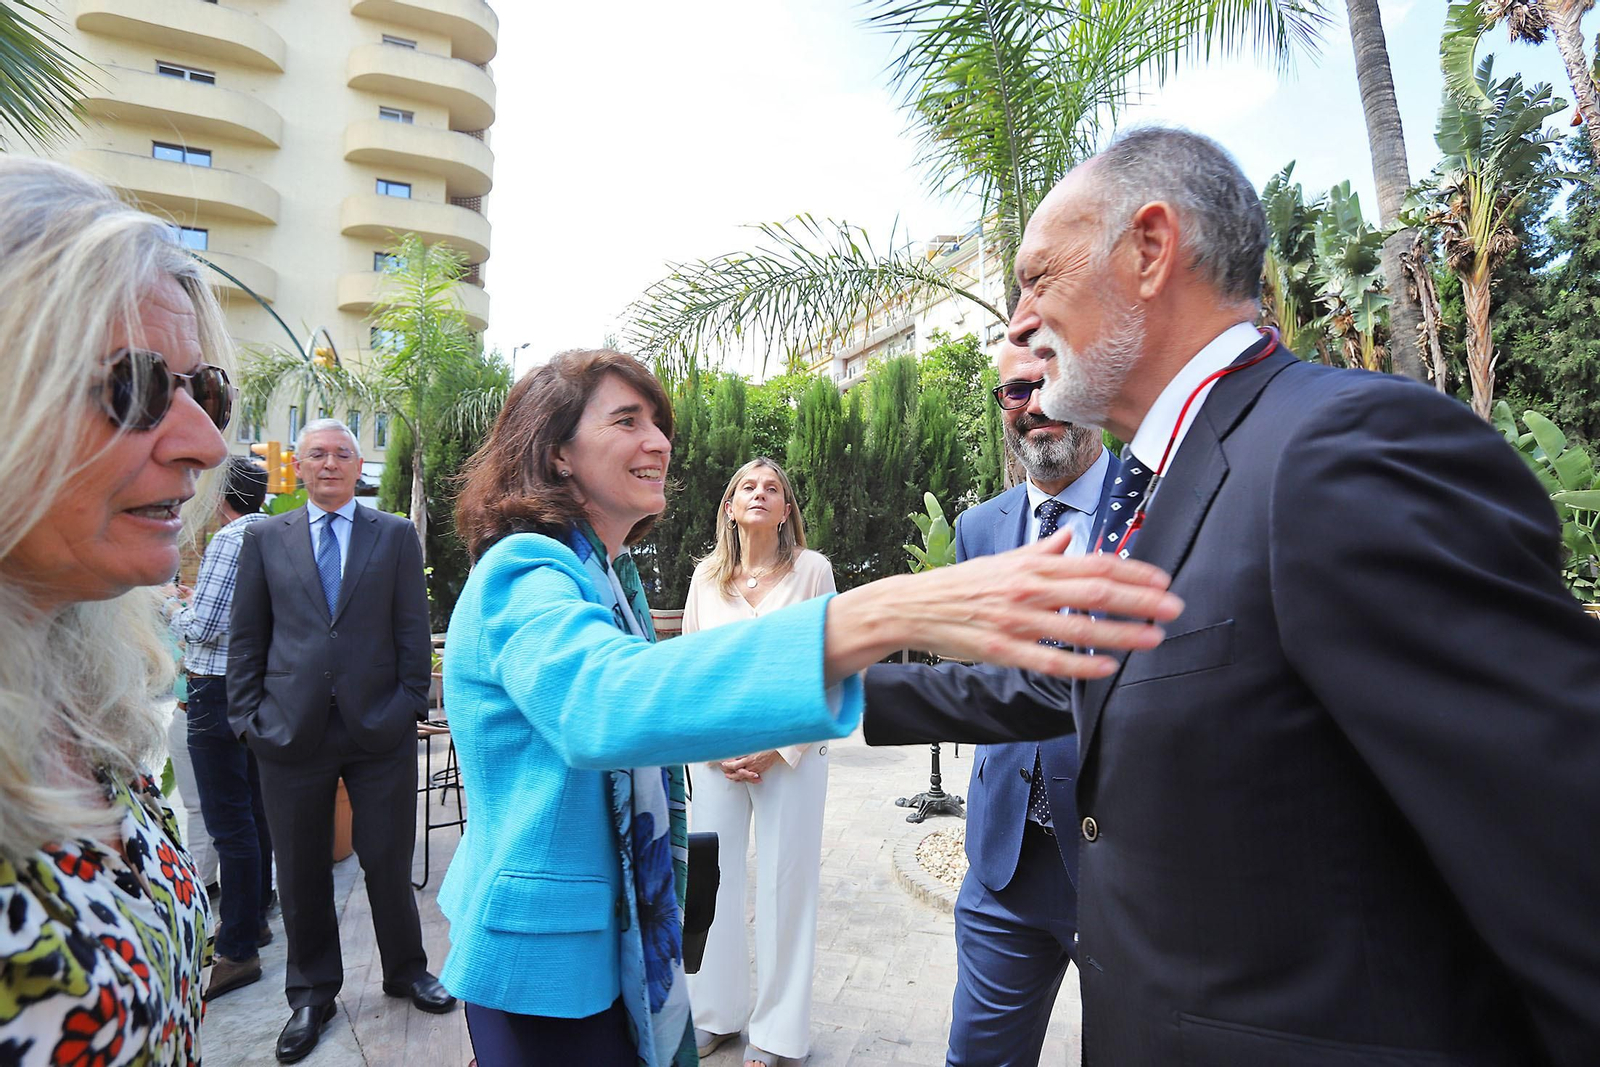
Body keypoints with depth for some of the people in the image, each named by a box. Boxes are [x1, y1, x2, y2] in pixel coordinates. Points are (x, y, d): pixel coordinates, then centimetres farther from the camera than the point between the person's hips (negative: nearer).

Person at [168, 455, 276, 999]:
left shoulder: (229, 541, -15)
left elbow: (204, 626, -17)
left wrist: (178, 613, 3)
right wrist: (201, 603, 21)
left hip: (220, 690, -9)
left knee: (230, 824, -3)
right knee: (255, 811, 17)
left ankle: (238, 950, 4)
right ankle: (254, 917, 31)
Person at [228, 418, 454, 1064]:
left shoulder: (397, 536, 4)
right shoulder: (265, 539, 7)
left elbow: (412, 630, 2)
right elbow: (247, 637, 7)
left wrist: (412, 705, -3)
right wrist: (247, 716, 1)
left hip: (380, 728, -1)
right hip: (290, 732, 1)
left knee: (389, 862, 9)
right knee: (301, 871, 13)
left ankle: (406, 970, 32)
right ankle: (312, 992, 32)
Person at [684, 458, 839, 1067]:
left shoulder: (811, 570, -4)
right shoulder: (707, 576, 5)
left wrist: (779, 749, -8)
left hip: (790, 752, -3)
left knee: (785, 886, 6)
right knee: (712, 881, 11)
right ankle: (715, 1014, 31)